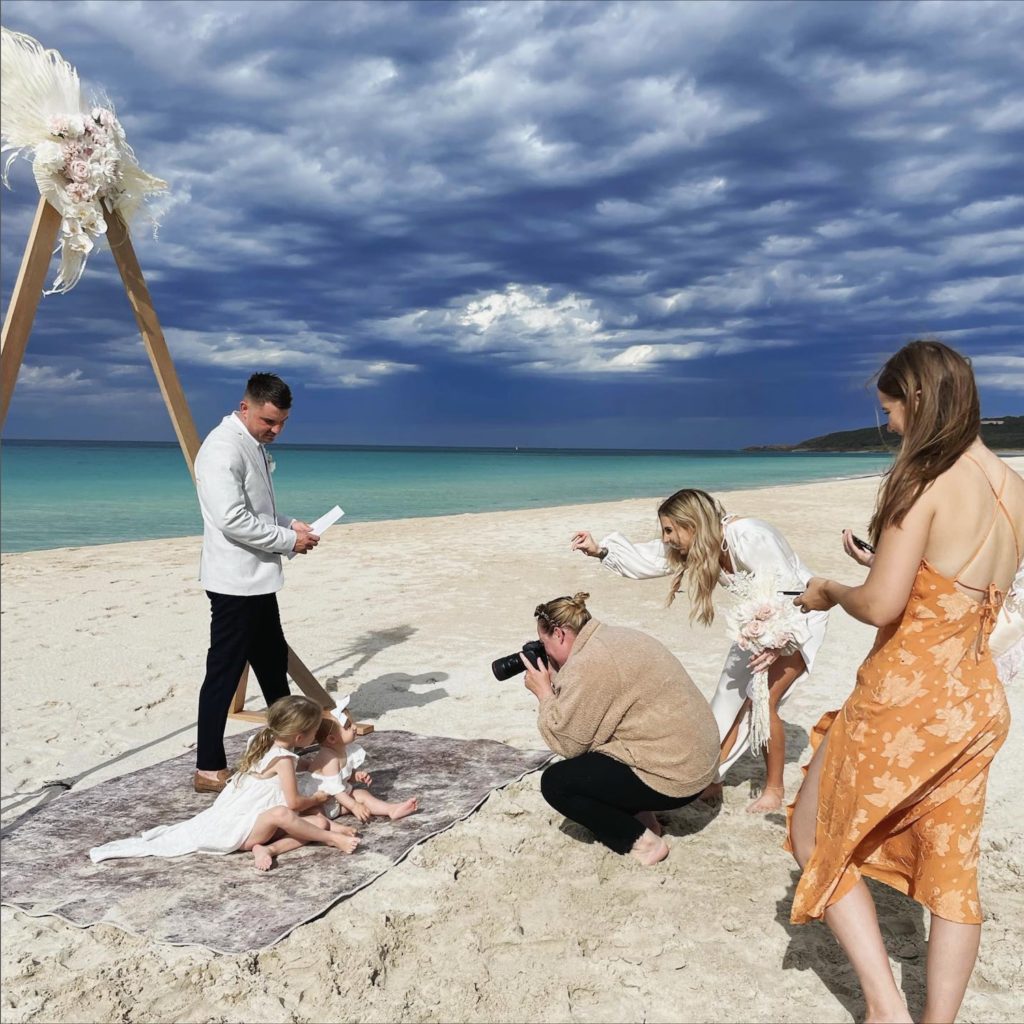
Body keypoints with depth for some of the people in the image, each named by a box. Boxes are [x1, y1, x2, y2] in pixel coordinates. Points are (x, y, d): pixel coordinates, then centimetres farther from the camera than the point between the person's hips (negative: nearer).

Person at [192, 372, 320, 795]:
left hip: (258, 581, 10)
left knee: (273, 663, 22)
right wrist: (288, 540, -17)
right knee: (224, 674, -3)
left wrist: (290, 523, 5)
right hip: (234, 582, -10)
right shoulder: (223, 448, -19)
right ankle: (208, 770, 7)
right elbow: (232, 519, -26)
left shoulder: (255, 446, 13)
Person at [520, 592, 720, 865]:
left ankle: (642, 841, 1)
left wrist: (544, 693, -3)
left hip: (673, 774, -10)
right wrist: (554, 678, 8)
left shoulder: (589, 663, -20)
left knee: (555, 782, -5)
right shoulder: (615, 637, 10)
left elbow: (567, 742, -14)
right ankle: (638, 814, 17)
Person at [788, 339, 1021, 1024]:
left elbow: (881, 605, -21)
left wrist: (829, 591, -2)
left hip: (904, 700, -7)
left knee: (818, 841, 11)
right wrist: (884, 560, 15)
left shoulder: (925, 481, -19)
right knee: (952, 870, 17)